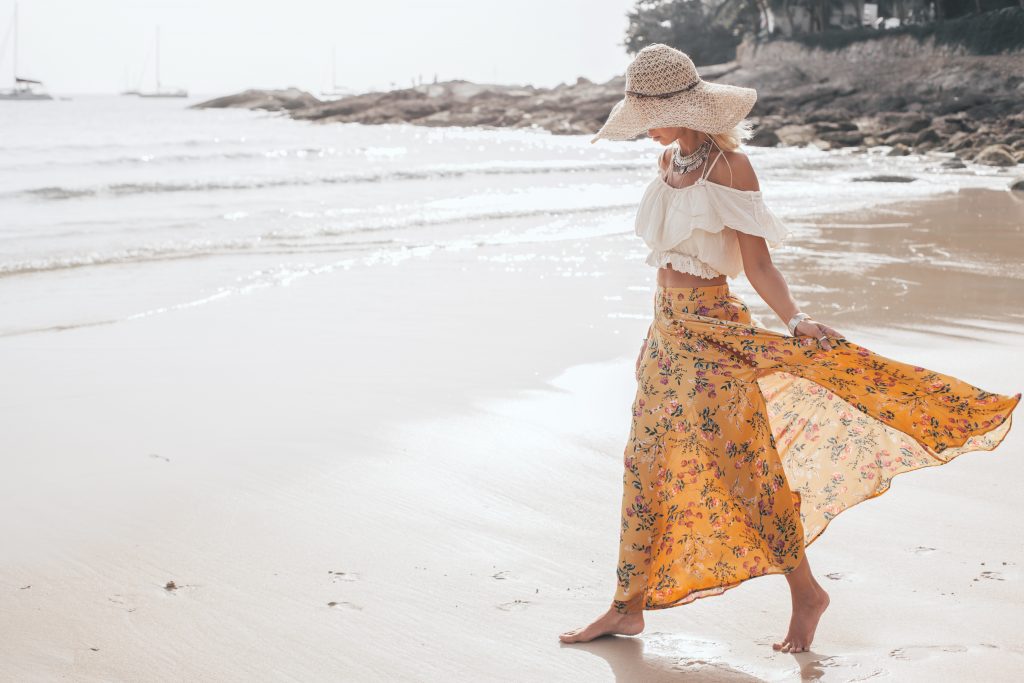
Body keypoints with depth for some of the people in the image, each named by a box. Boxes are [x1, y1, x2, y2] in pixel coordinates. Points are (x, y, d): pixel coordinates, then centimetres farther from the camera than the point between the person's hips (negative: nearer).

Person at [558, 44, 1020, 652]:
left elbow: (757, 262, -16)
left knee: (741, 466, 0)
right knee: (646, 464, 10)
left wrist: (794, 319, -31)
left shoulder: (728, 165, -15)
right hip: (667, 327, 8)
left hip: (713, 330, -8)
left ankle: (806, 593, 19)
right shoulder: (671, 159, 7)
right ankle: (629, 606, 21)